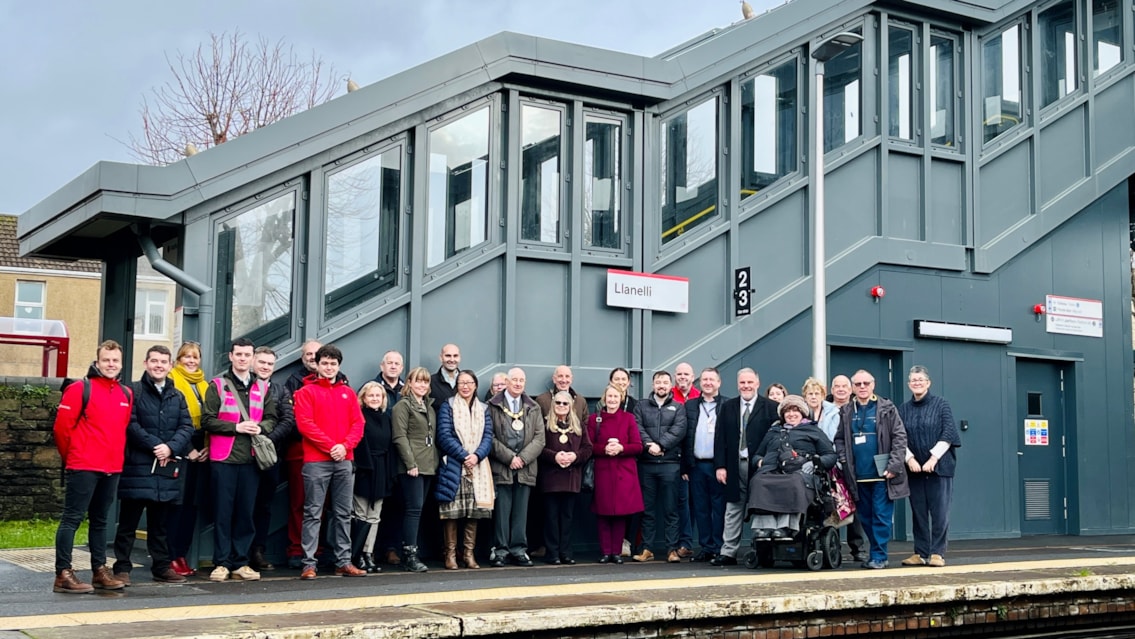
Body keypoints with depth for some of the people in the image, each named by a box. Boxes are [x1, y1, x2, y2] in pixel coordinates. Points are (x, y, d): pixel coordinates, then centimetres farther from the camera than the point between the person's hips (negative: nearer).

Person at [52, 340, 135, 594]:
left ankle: (100, 570, 20)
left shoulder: (126, 394, 12)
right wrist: (71, 457, 0)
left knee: (100, 520, 14)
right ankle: (63, 574, -2)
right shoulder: (80, 389, -7)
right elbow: (62, 426, -8)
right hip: (83, 467, -6)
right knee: (72, 519, -4)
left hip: (112, 469, 6)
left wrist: (117, 457, 12)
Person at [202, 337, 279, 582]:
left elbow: (272, 419, 13)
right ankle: (221, 563, 6)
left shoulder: (262, 388, 13)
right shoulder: (217, 385, 3)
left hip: (251, 459, 3)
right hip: (224, 458, -3)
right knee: (223, 512, 0)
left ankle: (240, 562, 13)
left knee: (246, 512, 5)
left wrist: (260, 427, -8)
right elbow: (207, 420, -4)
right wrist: (236, 427, -13)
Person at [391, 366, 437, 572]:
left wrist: (435, 461, 14)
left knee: (417, 509, 8)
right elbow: (400, 437, -12)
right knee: (414, 508, -11)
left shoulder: (429, 407, 20)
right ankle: (409, 555, -9)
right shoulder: (402, 406, -4)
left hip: (428, 466, 8)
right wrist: (410, 463, -18)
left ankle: (410, 552, 11)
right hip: (412, 466, -8)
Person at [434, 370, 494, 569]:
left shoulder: (483, 409, 14)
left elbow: (488, 437, 6)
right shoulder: (448, 406, 3)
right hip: (453, 466, -3)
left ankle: (469, 553, 9)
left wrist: (476, 456, -12)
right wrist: (464, 456, -14)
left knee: (474, 511, 2)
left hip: (477, 467, 3)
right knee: (452, 511, -6)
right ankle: (450, 553, 0)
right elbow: (444, 436, -6)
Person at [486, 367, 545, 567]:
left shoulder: (533, 408, 12)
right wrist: (509, 458, -11)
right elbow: (490, 437, -4)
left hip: (525, 468, 3)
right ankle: (500, 549, 5)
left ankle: (519, 549, 10)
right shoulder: (493, 406, 2)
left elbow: (539, 438, 6)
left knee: (521, 511, 5)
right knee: (502, 510, -1)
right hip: (500, 467, -3)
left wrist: (523, 458, -8)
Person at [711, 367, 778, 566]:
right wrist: (720, 465, 0)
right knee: (733, 512, 5)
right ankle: (728, 553, 7)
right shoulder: (728, 407, 11)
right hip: (735, 466, 3)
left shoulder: (770, 407, 1)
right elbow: (720, 438, 8)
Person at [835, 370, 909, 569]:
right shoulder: (845, 412, 10)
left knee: (881, 516, -5)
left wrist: (894, 465, -10)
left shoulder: (887, 408, 1)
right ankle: (877, 553, 19)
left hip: (882, 474, -4)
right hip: (858, 476, 4)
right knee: (865, 517, 9)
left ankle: (879, 556, 1)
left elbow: (899, 437, -3)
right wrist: (844, 462, -3)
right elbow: (839, 439, 11)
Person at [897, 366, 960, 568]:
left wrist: (934, 458, -13)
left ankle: (937, 553, 2)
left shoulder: (941, 405, 1)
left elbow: (948, 434, -6)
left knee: (939, 511, -3)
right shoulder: (903, 409, 9)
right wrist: (909, 458, -11)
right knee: (918, 512, 5)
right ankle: (920, 553, 11)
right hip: (914, 468, 3)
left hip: (939, 467, -3)